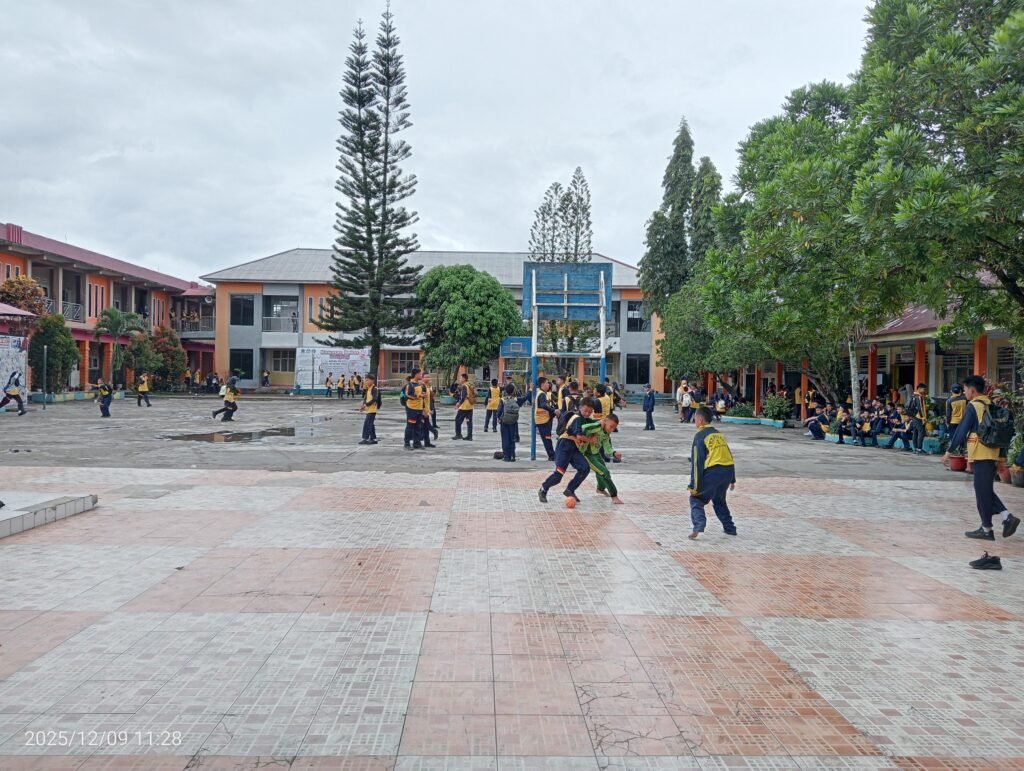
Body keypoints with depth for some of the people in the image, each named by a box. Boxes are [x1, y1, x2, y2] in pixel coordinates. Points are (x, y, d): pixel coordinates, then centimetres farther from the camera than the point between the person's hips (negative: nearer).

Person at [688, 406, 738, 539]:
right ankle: (730, 528, 27)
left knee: (696, 499, 5)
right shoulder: (719, 434, 19)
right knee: (719, 500, 27)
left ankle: (698, 526, -15)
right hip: (729, 471, 7)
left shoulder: (700, 436, -2)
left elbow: (697, 462, -7)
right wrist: (732, 480, 26)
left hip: (713, 472, -7)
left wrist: (694, 486, -6)